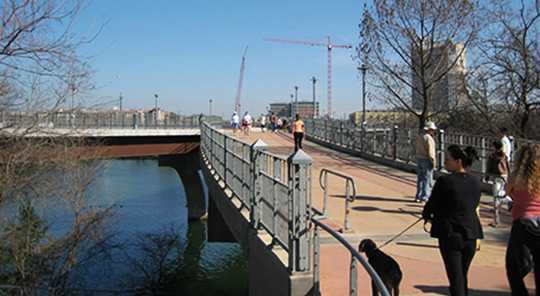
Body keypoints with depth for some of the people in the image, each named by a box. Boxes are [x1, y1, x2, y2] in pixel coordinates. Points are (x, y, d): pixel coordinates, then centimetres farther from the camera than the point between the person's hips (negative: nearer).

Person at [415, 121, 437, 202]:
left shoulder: (418, 136, 8)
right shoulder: (429, 138, -16)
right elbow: (430, 152, -19)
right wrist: (433, 162, -11)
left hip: (419, 159, 8)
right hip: (427, 160, -8)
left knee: (420, 178, 15)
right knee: (427, 179, 0)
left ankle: (418, 196, 20)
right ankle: (424, 197, 1)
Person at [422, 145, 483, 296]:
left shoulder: (445, 181, -17)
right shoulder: (475, 181, 1)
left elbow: (431, 205, -8)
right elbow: (474, 205, 12)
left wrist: (426, 216, 15)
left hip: (450, 234, -6)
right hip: (471, 233, 6)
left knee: (455, 277, 2)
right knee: (463, 275, 22)